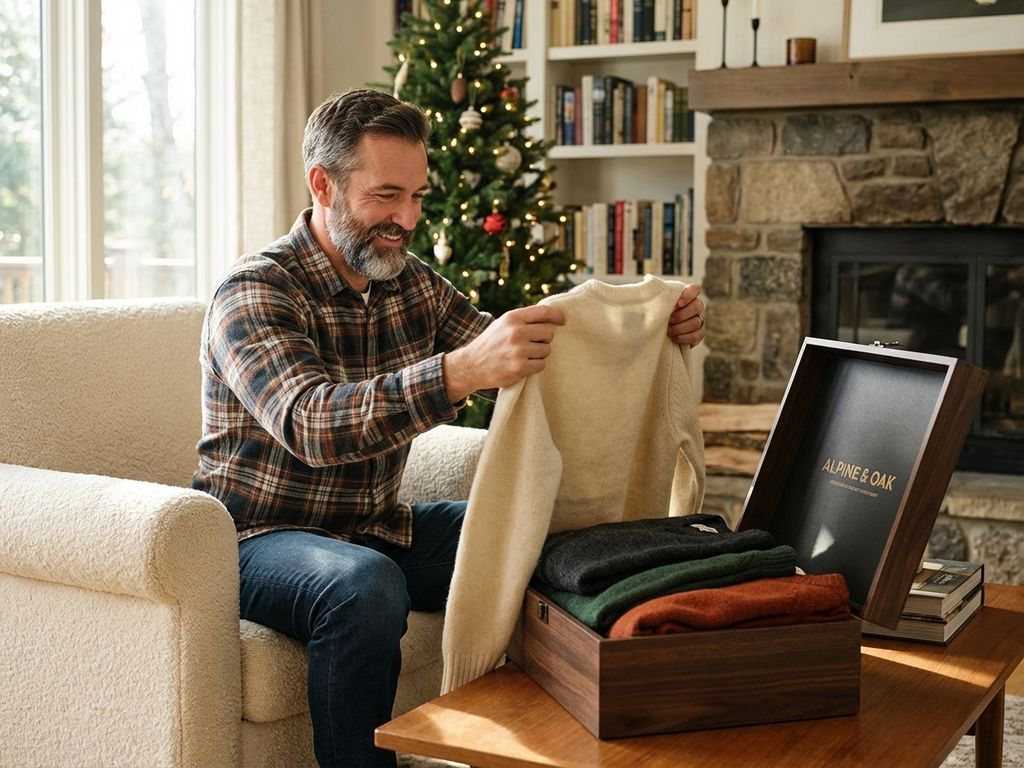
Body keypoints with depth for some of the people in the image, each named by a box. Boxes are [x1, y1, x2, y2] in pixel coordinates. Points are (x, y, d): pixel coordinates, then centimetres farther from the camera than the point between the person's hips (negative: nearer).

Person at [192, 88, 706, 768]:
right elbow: (311, 424, -35)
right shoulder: (255, 292, -17)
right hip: (262, 536, -7)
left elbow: (528, 358, 7)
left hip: (375, 529, 7)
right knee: (368, 586, -37)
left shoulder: (415, 285, 5)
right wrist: (462, 371, -49)